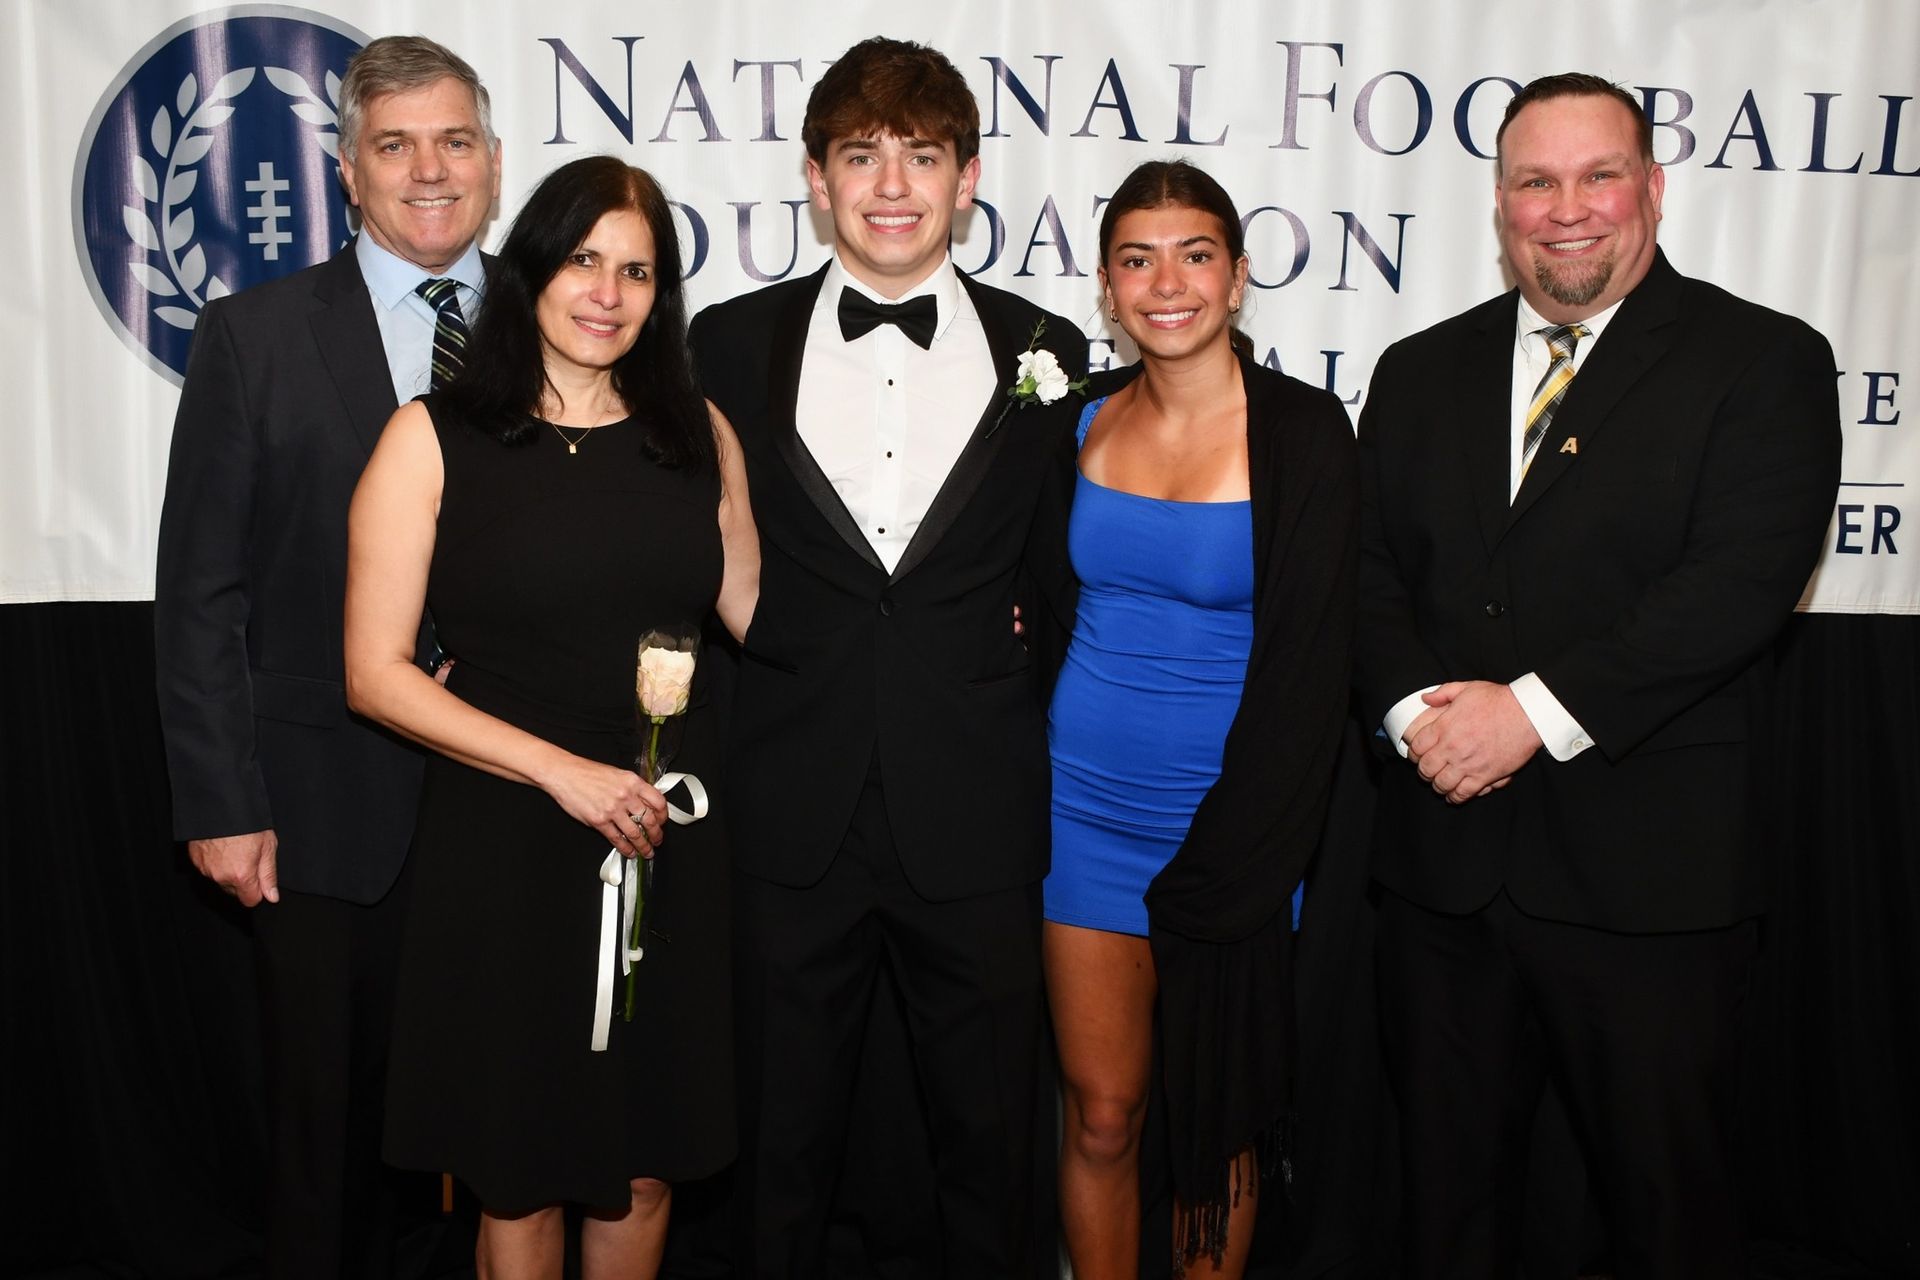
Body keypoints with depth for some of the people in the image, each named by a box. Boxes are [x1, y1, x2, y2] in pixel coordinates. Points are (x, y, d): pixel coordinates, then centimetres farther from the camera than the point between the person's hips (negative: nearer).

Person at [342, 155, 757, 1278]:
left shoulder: (698, 434, 6)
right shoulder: (434, 438, -4)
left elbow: (760, 612, 11)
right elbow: (377, 671, -8)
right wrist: (563, 770, -15)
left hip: (670, 838, 3)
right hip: (506, 840, -3)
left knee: (648, 1162, 15)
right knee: (522, 1176, 11)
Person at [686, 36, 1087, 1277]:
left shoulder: (1046, 352, 4)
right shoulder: (730, 346, 4)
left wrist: (1023, 646, -4)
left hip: (980, 819, 0)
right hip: (794, 815, 0)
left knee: (993, 1142, 14)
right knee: (784, 1143, 14)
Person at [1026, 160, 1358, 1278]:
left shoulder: (1303, 430, -10)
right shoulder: (1084, 419, 3)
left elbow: (1306, 661, -13)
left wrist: (1220, 865, -15)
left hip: (1230, 819, -3)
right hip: (1085, 807, 3)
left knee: (1216, 1122, 13)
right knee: (1101, 1113, 11)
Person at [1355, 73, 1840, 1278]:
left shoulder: (1766, 362, -2)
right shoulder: (1421, 372, 12)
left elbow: (1741, 583, -14)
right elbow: (1369, 569, 6)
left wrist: (1534, 710, -19)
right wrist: (1420, 708, -12)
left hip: (1648, 868, -4)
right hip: (1446, 857, 4)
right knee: (1450, 1179, 18)